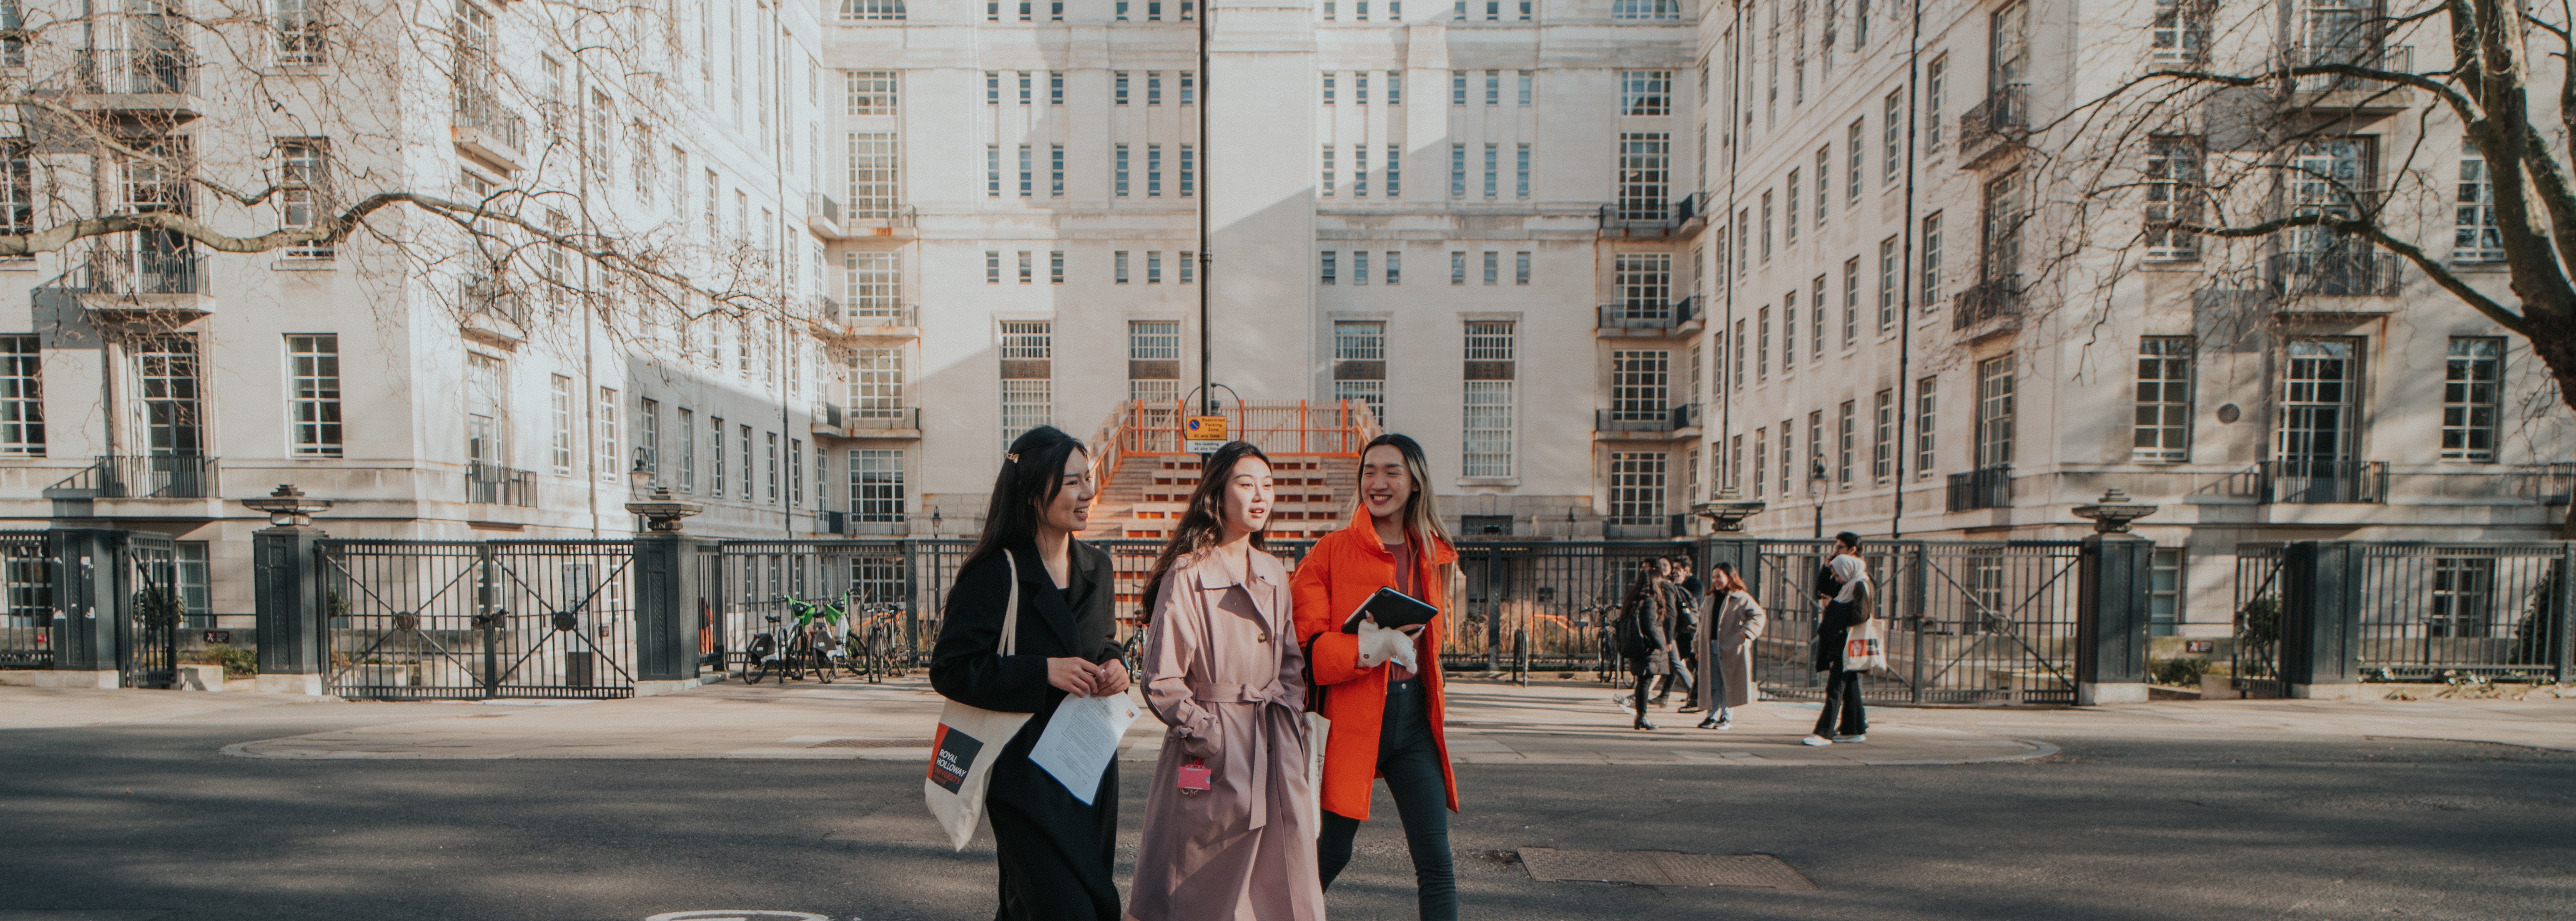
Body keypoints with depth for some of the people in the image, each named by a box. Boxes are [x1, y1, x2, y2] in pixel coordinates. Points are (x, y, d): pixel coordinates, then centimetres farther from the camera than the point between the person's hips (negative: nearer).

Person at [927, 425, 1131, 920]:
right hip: (1024, 772, -6)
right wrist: (1043, 672, -22)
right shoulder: (995, 573, -13)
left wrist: (1116, 667, -2)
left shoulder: (1097, 567, 8)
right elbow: (950, 670, -15)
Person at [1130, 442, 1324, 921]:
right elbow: (1163, 681, -11)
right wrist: (1211, 737, -12)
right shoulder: (1187, 573, -10)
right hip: (1214, 756, -6)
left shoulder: (1274, 573, 11)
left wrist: (1290, 718, 5)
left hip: (1275, 751, 6)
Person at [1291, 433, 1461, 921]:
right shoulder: (1332, 551, -4)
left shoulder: (1435, 556, 10)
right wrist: (1374, 647, -24)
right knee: (1333, 854, 8)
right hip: (1354, 717, -4)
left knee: (1437, 862, 2)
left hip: (1414, 717, 4)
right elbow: (1307, 648, -11)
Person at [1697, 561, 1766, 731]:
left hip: (1731, 649, -6)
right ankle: (1713, 716, 13)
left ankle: (1727, 718, 8)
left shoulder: (1741, 598, -4)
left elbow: (1759, 616, -9)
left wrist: (1745, 633, -19)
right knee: (1713, 684, 7)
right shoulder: (1712, 599, 16)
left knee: (1728, 683, -1)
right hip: (1712, 646, 6)